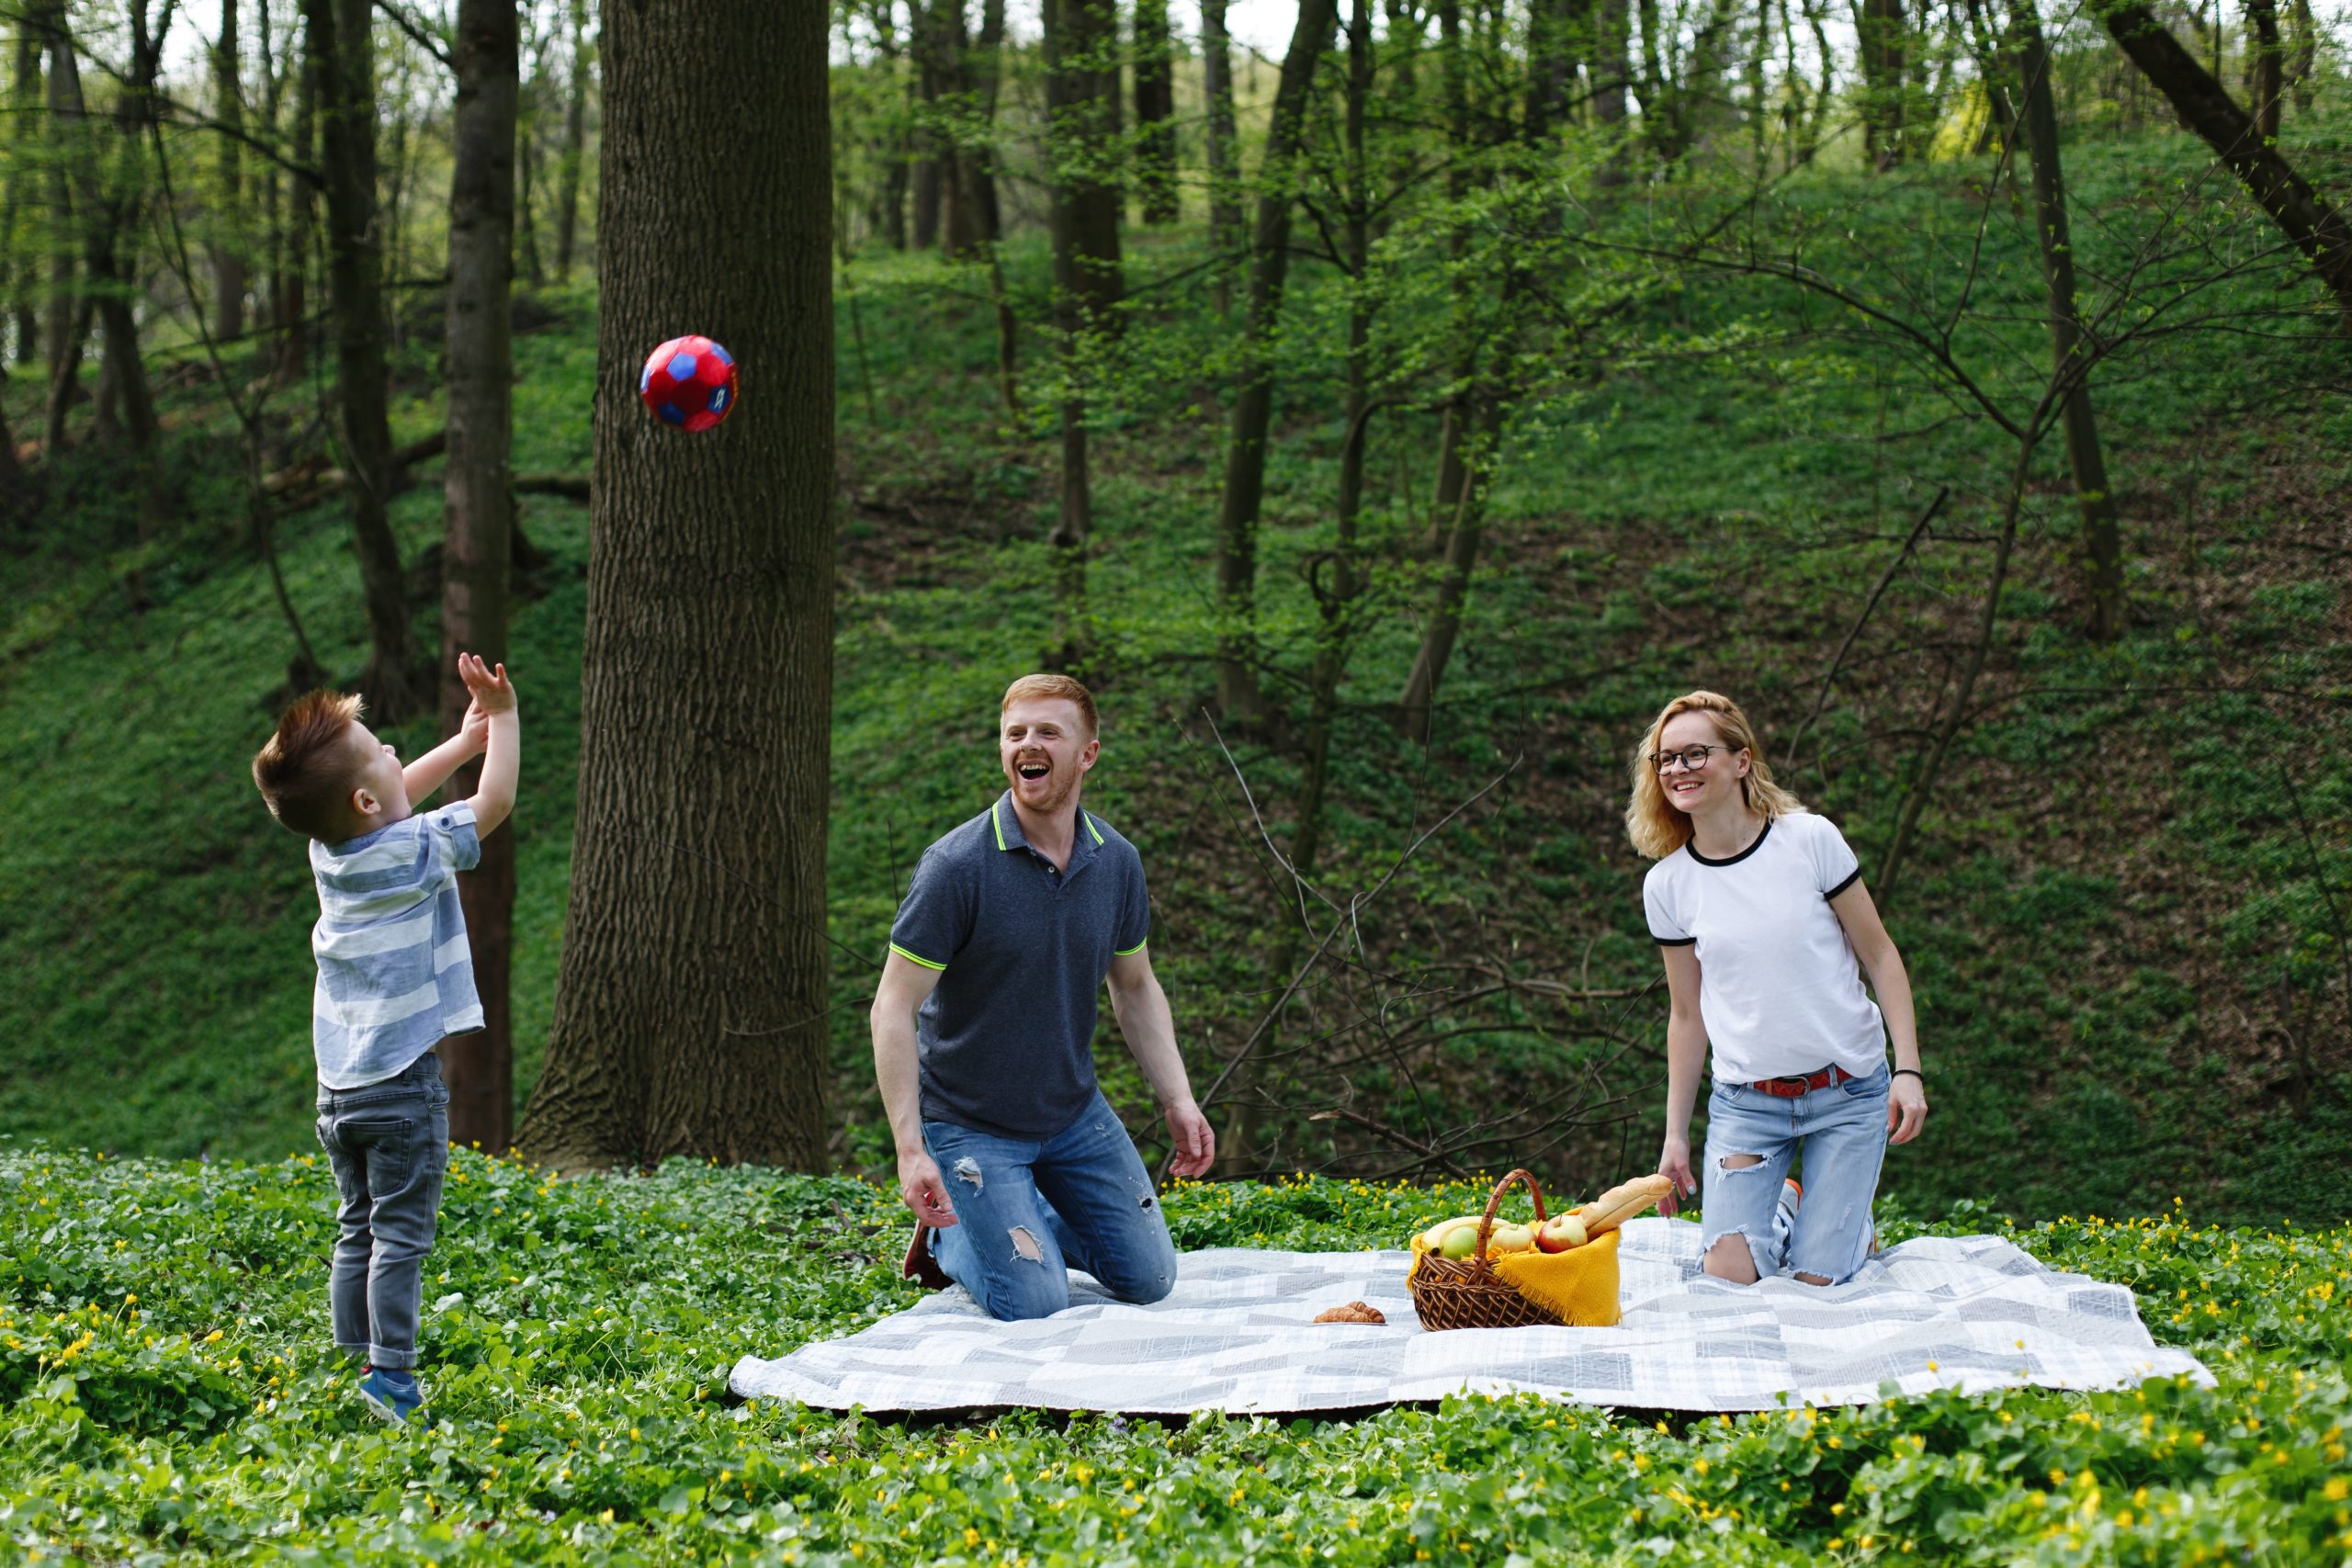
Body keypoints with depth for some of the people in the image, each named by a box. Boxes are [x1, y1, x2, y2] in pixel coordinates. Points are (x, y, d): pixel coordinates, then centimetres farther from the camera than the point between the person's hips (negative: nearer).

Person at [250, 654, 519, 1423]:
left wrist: (465, 740, 23)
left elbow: (399, 800, 24)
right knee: (401, 1235, -3)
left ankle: (354, 1362, 15)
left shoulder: (330, 848, 5)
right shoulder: (415, 852, -14)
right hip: (401, 1081, -7)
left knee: (357, 1231, 13)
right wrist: (504, 718, 3)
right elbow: (495, 803, -7)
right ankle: (390, 1375, -5)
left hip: (339, 1084, 7)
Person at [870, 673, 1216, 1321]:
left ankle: (1024, 1220, 30)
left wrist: (1179, 1100, 1)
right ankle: (947, 1234, 16)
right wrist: (909, 1149, -27)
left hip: (1076, 1114, 6)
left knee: (1148, 1281, 8)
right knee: (1037, 1307, -13)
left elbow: (1135, 987, 11)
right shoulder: (956, 865, -22)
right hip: (969, 1122, -5)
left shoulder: (1117, 861, -5)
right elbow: (893, 1009, -20)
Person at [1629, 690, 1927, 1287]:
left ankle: (1853, 1226, 28)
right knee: (1729, 1279, -11)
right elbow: (1687, 1014, 10)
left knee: (1816, 1282, -7)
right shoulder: (1667, 886, 1)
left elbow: (1880, 955, -1)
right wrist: (1675, 1135, 9)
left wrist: (1908, 1070, -10)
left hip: (1848, 1094, -2)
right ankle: (1782, 1208, 23)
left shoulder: (1811, 840, -7)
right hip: (1746, 1100, 2)